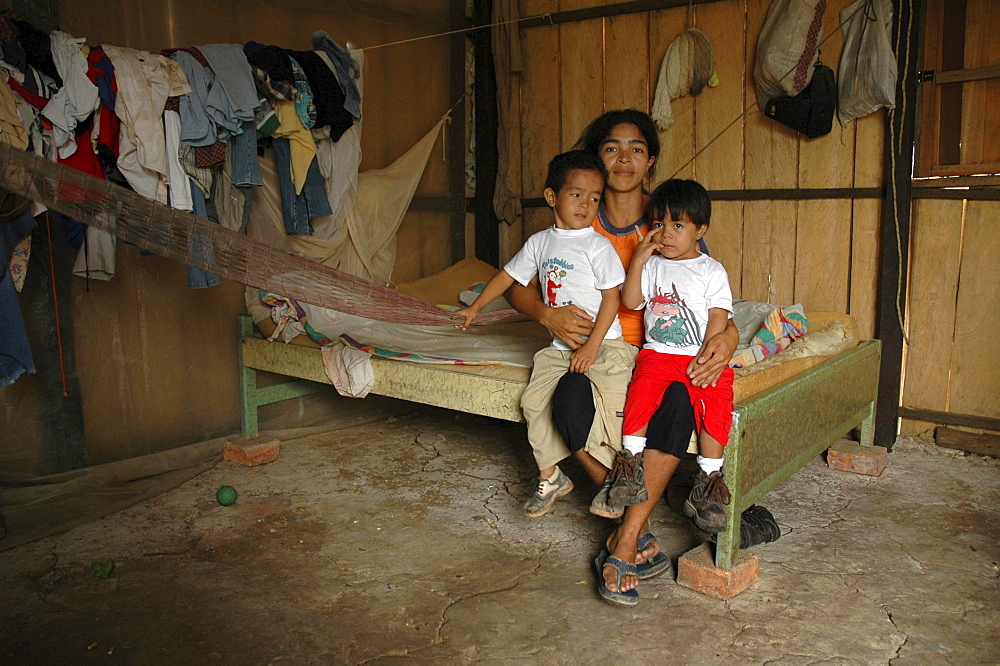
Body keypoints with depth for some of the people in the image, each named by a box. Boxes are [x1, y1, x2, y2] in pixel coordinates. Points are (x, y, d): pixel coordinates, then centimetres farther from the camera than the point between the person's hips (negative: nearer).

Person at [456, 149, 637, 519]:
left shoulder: (597, 245, -6)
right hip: (559, 346, 5)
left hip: (602, 343, -5)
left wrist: (592, 346, -15)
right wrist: (475, 307, 28)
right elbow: (509, 275, 23)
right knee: (535, 399, -10)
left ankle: (611, 476, -6)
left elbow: (612, 298, -10)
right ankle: (550, 477, 7)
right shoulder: (540, 242, 10)